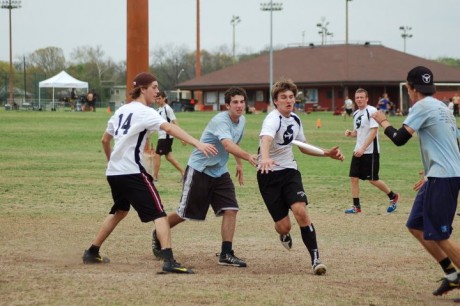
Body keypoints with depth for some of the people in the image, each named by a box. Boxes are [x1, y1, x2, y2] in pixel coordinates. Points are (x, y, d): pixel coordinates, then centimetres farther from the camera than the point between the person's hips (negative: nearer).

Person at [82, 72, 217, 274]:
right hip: (132, 172, -8)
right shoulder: (144, 112, -9)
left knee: (119, 211, 28)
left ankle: (92, 253, 32)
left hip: (113, 172, 8)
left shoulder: (122, 110, 15)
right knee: (158, 213, -11)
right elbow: (170, 128, -25)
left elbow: (105, 140, 23)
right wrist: (197, 144, -36)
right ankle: (169, 261, -26)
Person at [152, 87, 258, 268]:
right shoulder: (220, 121, -26)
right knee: (185, 213, 4)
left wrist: (239, 164, 25)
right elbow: (228, 145, -44)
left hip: (219, 173, 7)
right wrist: (248, 156, -58)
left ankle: (226, 254, -7)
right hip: (198, 170, -7)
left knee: (230, 210, -10)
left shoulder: (241, 121, 2)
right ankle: (158, 235, 30)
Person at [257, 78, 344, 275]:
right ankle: (284, 235, 34)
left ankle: (315, 259, -17)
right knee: (283, 226, -6)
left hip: (289, 171, 5)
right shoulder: (273, 119, -17)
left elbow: (304, 147, 24)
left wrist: (327, 153, 12)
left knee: (300, 211, -20)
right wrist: (265, 158, -62)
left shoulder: (295, 119, 7)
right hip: (269, 173, -5)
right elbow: (266, 139, -41)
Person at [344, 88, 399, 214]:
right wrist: (350, 133, -1)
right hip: (358, 151, 8)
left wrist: (363, 148, -24)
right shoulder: (356, 114, 12)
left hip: (370, 151, -8)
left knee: (373, 179, -1)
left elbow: (374, 132, -19)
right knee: (353, 178, 1)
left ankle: (393, 197, 19)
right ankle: (356, 206, 7)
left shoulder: (371, 111, -13)